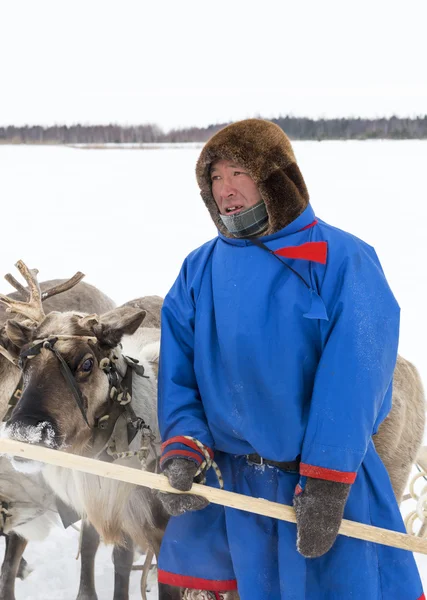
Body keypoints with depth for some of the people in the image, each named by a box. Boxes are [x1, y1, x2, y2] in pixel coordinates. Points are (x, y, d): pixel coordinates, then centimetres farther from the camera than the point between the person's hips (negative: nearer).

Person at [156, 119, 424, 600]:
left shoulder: (342, 260, -11)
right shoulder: (199, 270, 3)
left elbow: (351, 380, -16)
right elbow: (177, 369, 1)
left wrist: (325, 483, -21)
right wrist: (183, 447, -14)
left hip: (327, 475, -3)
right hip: (225, 482, 4)